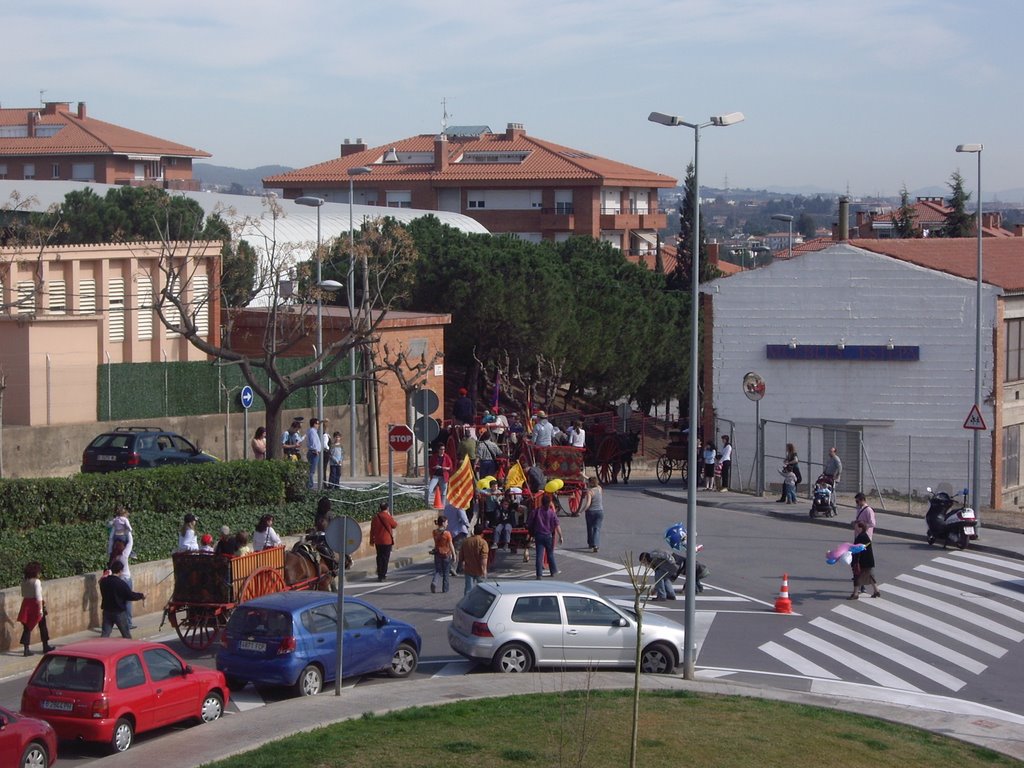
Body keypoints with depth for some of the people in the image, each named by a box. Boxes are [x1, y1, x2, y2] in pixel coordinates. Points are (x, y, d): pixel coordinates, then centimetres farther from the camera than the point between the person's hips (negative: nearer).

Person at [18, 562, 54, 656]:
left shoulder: (24, 582, 6)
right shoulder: (36, 581, -14)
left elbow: (24, 594, 13)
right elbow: (38, 596, -19)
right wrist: (41, 608, -18)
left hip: (26, 605, 5)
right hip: (35, 605, -5)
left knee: (27, 627, 6)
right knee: (42, 625, 12)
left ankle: (26, 648, -1)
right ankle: (45, 646, 23)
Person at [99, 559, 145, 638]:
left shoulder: (103, 581, -1)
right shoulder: (121, 583, -19)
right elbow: (130, 596, -14)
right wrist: (141, 596, 2)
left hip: (107, 611, 4)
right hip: (119, 612, -4)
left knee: (104, 635, 4)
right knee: (126, 635, 12)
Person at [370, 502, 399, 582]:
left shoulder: (375, 517, 1)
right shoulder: (388, 517, -13)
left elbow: (372, 530, 6)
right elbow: (395, 525, 2)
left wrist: (371, 540, 15)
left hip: (377, 541, 5)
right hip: (387, 541, -5)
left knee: (379, 558, 14)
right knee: (385, 558, 1)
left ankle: (379, 574, 19)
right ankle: (382, 575, -1)